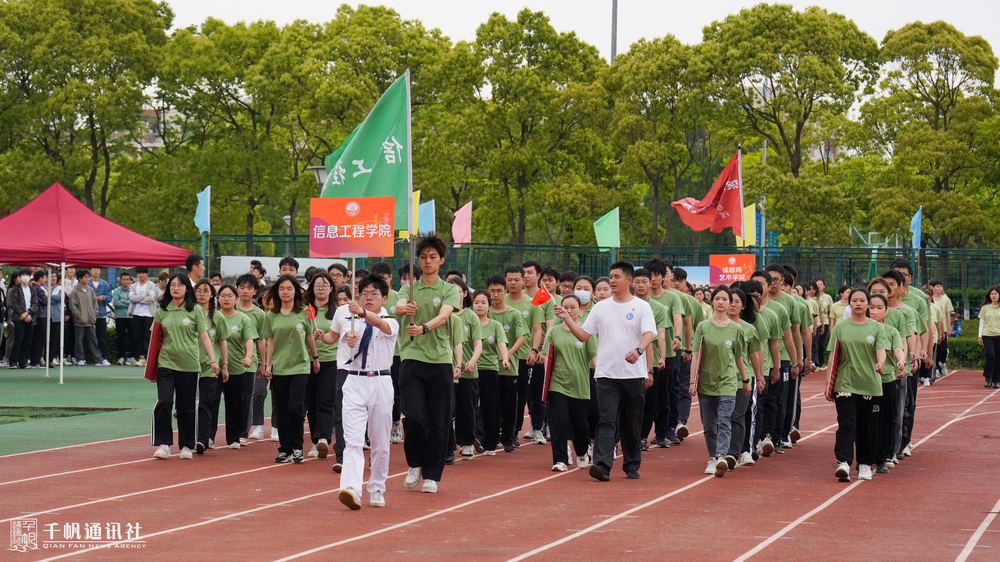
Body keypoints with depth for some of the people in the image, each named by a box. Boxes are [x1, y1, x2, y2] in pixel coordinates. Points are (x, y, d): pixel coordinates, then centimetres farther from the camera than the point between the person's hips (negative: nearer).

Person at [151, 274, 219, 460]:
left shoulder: (196, 311, 2)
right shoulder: (162, 311, 8)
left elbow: (204, 336, 0)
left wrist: (213, 360, -9)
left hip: (189, 364, -1)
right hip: (166, 363, 1)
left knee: (187, 407, 5)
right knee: (164, 402, -12)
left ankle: (186, 446, 15)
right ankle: (163, 445, -9)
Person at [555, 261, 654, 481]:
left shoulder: (641, 307, 1)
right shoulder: (601, 308, 10)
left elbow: (648, 334, -13)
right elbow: (583, 335, 11)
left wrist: (638, 350, -33)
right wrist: (566, 318, -2)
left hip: (634, 374, -1)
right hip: (607, 374, 1)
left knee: (631, 424, 9)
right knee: (607, 421, -11)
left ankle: (632, 467, 21)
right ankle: (602, 466, -21)